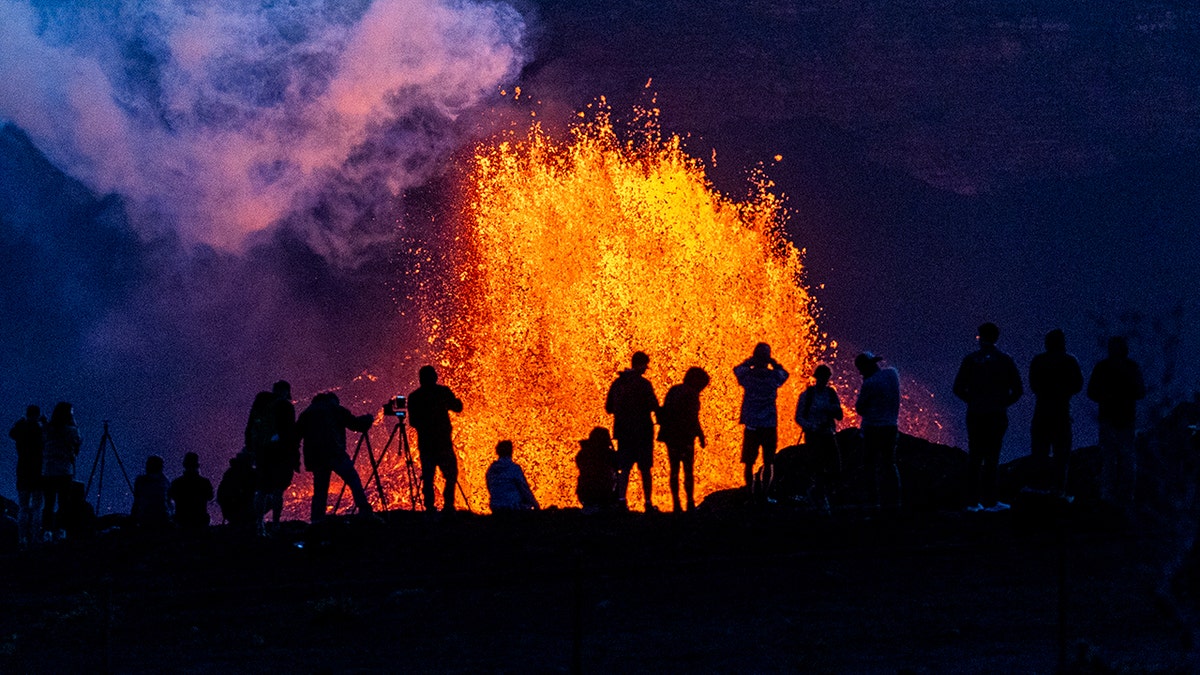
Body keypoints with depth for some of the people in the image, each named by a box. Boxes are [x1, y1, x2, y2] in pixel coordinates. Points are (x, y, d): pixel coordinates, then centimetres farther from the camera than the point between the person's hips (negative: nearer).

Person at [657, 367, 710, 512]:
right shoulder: (691, 394, -11)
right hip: (685, 437, -6)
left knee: (674, 470, 10)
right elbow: (692, 418, -16)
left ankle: (676, 504, 8)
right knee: (688, 470, 0)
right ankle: (690, 503, -3)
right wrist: (700, 436, -10)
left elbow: (662, 413, 14)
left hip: (670, 436, 6)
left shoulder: (673, 390, 11)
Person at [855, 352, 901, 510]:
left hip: (873, 427, -7)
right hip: (892, 426, 7)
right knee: (889, 463, 14)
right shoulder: (892, 374, 4)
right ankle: (895, 500, 9)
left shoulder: (869, 384, -16)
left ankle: (875, 501, -6)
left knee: (872, 465, 0)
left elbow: (860, 407, -7)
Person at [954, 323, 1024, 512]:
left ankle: (972, 501, 4)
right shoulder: (1004, 360, 0)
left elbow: (958, 388, 1)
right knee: (991, 457, -1)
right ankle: (989, 501, -3)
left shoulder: (971, 359, 2)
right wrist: (1004, 402, 10)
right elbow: (1018, 389, -2)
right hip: (997, 415, -1)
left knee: (974, 457, 6)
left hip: (975, 414, 2)